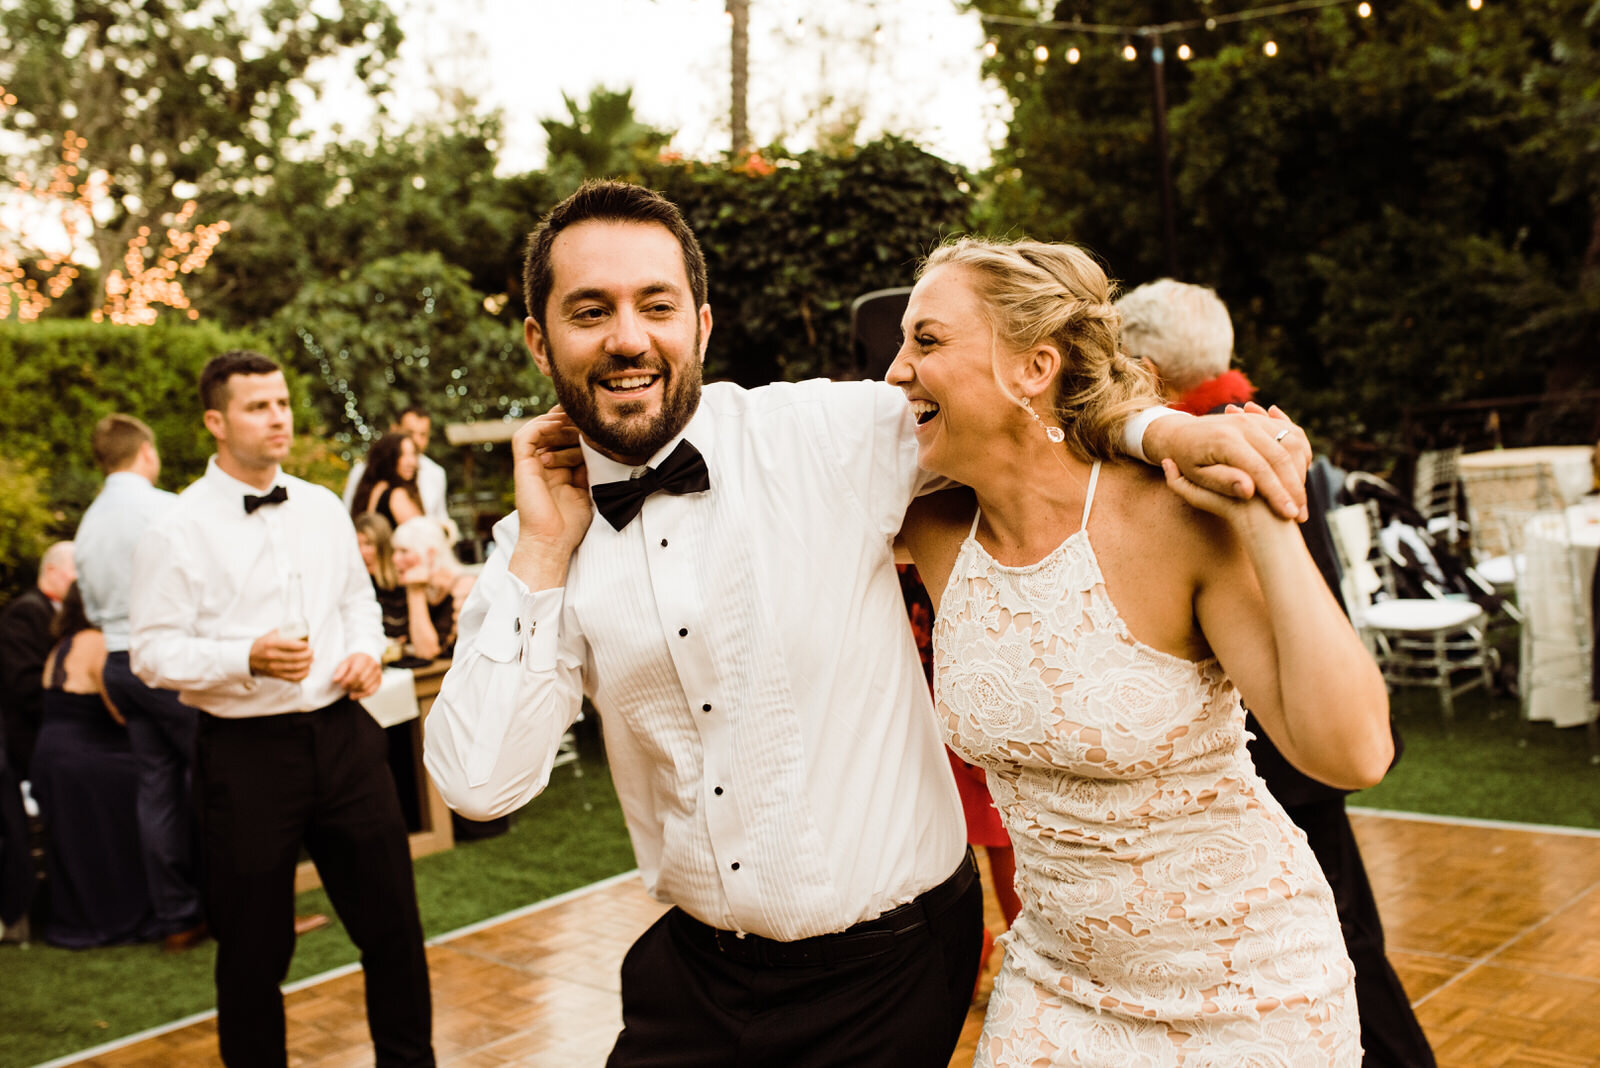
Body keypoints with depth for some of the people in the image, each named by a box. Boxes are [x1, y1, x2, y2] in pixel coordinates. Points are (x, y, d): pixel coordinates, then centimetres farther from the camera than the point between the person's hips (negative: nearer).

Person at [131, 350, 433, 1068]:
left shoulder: (323, 509, 9)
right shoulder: (177, 531, -7)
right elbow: (153, 653, -9)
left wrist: (367, 650, 1)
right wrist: (247, 658, -23)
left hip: (342, 734, 5)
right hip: (246, 754, -4)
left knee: (391, 918, 12)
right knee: (254, 946, 8)